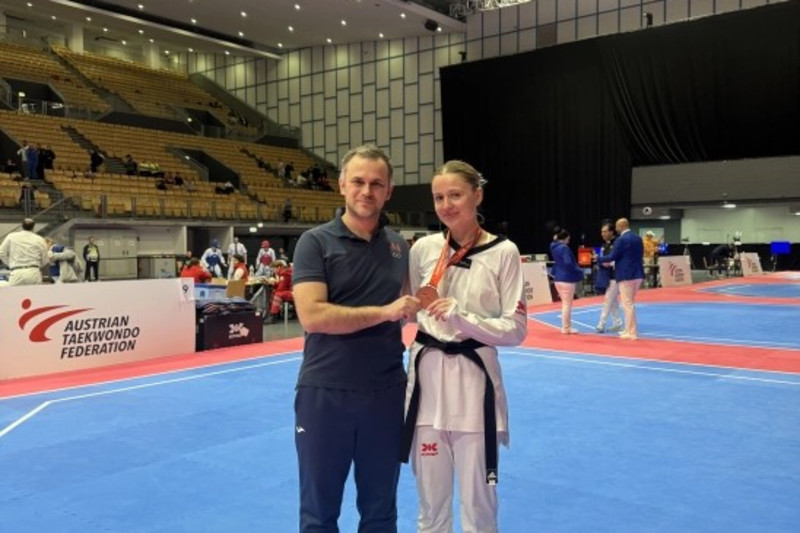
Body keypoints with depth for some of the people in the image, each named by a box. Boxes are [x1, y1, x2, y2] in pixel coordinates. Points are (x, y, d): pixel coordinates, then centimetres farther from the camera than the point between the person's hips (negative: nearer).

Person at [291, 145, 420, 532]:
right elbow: (312, 316, -20)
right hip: (325, 393, -3)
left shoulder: (399, 245, 6)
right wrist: (384, 312, -20)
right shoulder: (316, 242, -8)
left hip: (386, 392, 4)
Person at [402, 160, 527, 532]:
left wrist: (462, 318, -19)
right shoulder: (424, 248, 3)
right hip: (426, 376, 3)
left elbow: (515, 330, -7)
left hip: (474, 378, -2)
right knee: (431, 502, 14)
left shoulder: (503, 252, -5)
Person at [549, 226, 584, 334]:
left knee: (565, 303, 18)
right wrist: (578, 271, -14)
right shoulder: (564, 248, -16)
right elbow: (568, 263, -25)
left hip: (558, 279, 8)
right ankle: (566, 328, 7)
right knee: (567, 304, 2)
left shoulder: (554, 247, 10)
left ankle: (567, 326, 24)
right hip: (567, 279, -8)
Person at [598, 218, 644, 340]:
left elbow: (612, 256, -13)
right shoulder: (638, 238, 11)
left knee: (627, 304, -1)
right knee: (630, 303, 19)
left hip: (626, 275, -8)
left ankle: (632, 333, 3)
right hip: (637, 274, 8)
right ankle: (629, 330, 25)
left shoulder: (621, 239, -13)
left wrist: (599, 259, 7)